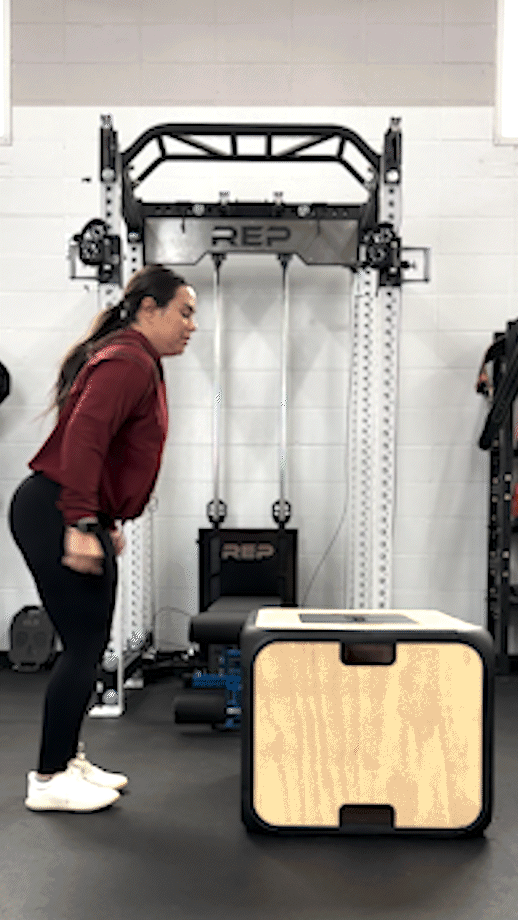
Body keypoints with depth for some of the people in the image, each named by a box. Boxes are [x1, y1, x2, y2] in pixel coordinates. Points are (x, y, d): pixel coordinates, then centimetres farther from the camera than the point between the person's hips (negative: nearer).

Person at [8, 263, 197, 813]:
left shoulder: (136, 361, 19)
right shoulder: (128, 362, -14)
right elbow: (83, 439, -26)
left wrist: (108, 522, 22)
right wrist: (81, 526, -29)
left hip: (74, 517, 10)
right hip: (57, 517, -10)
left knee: (88, 645, 14)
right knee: (83, 646, -5)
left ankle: (66, 761, 25)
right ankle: (49, 782, 6)